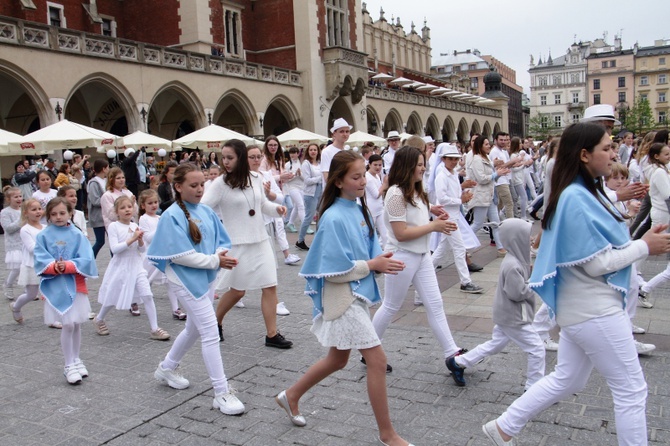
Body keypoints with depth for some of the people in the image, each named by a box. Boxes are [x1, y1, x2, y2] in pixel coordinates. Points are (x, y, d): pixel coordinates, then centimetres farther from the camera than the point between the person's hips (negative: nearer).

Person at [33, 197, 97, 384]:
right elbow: (40, 260, -6)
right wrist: (54, 267, -24)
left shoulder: (77, 235, -1)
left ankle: (76, 359, 30)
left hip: (76, 284, 2)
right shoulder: (43, 236, -1)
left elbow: (86, 260, -8)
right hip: (56, 286, -2)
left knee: (77, 324, 11)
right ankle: (69, 365, 11)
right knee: (68, 325, -4)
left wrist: (67, 266, -21)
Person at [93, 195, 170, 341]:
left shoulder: (135, 226, 4)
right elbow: (114, 248, -18)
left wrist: (140, 241, -14)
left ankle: (155, 329, -4)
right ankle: (99, 319, 43)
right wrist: (132, 239, -23)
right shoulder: (113, 226, -9)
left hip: (136, 267, 3)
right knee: (113, 298, 13)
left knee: (148, 296, -9)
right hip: (120, 267, -3)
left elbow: (143, 250, 6)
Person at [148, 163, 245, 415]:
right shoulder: (172, 216, -15)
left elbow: (222, 241, 9)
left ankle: (167, 368, 45)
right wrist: (214, 261, -18)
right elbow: (180, 255, -19)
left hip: (207, 278, 8)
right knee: (211, 333, -9)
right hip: (186, 280, -8)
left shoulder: (206, 211, 4)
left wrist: (222, 254, -13)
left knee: (195, 328, 22)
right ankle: (222, 394, 0)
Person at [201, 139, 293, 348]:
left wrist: (276, 208, -2)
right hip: (238, 244, -4)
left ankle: (272, 334, 11)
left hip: (261, 240, 4)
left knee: (270, 286, 2)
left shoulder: (256, 178, 2)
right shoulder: (220, 184, -10)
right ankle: (215, 321, 34)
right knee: (237, 290, 7)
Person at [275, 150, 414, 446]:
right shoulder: (334, 218, -19)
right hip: (343, 299, -9)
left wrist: (382, 262, -6)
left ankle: (291, 396, 41)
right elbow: (335, 270, -20)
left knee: (337, 360, 21)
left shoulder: (359, 210, 6)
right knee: (377, 359, -5)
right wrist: (372, 265, -16)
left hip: (358, 295, 9)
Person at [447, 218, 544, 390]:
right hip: (514, 318, -10)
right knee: (536, 349, 0)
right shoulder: (512, 266, -26)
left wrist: (533, 274, 0)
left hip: (506, 315, 10)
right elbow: (517, 293, -26)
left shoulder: (515, 260, 6)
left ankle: (458, 363, 26)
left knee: (495, 344, 21)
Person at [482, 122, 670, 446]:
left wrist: (643, 240, 3)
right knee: (631, 390, 6)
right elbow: (597, 263, -21)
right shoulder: (576, 199, -21)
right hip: (595, 311, -10)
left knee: (566, 381, 20)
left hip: (584, 308, 10)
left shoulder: (587, 194, 9)